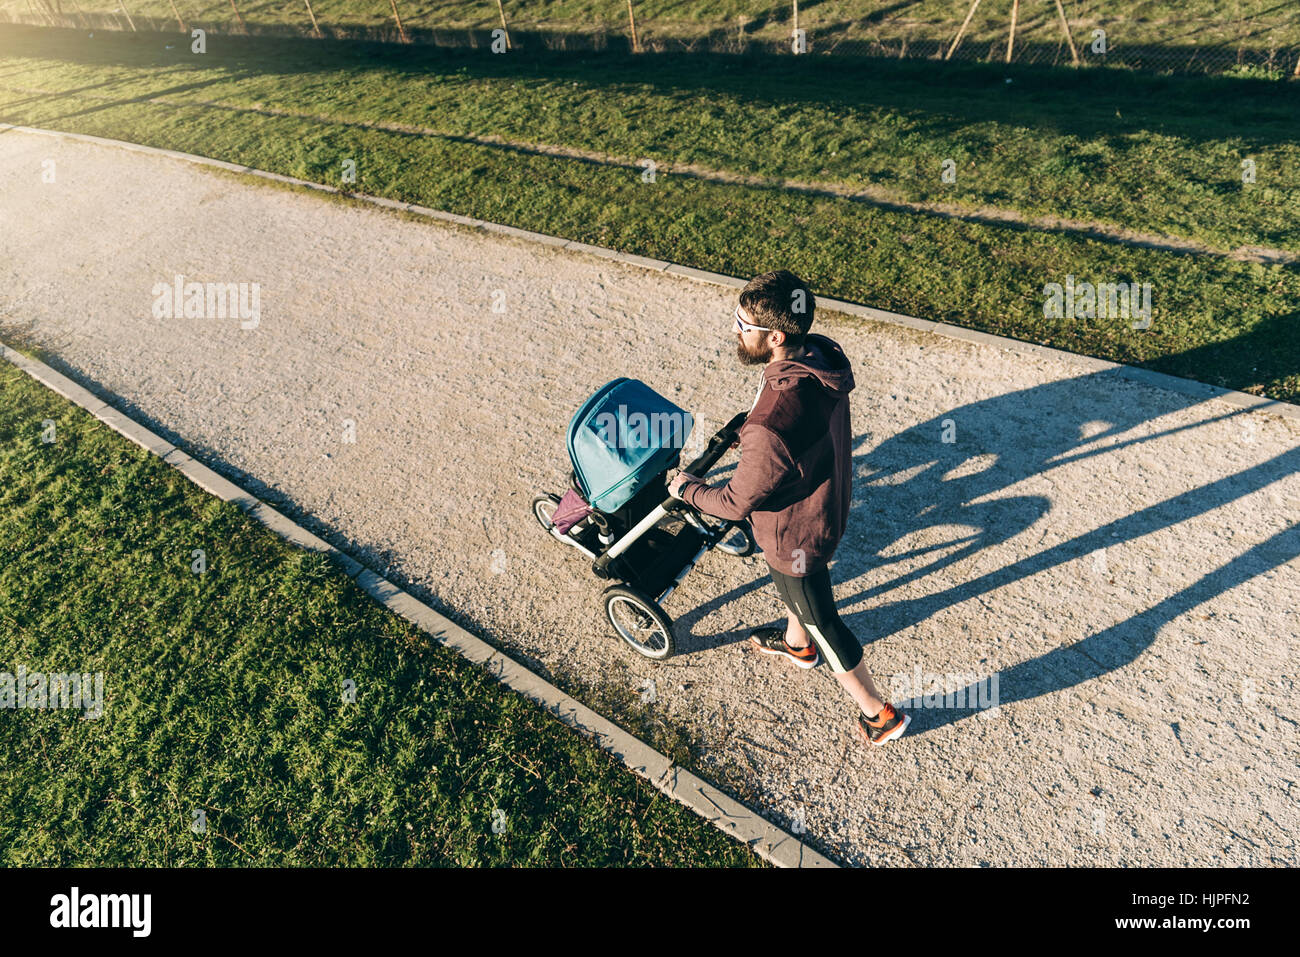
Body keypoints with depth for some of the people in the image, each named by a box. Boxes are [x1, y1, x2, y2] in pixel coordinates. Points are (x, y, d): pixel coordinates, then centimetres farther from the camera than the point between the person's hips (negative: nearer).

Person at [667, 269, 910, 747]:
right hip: (828, 502, 8)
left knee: (821, 620, 17)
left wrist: (687, 489, -8)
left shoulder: (772, 427, -43)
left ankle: (879, 712, 42)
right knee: (787, 583, 35)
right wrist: (748, 431, 12)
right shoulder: (822, 355, -16)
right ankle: (796, 643, 66)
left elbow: (738, 502, -26)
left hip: (796, 532, -8)